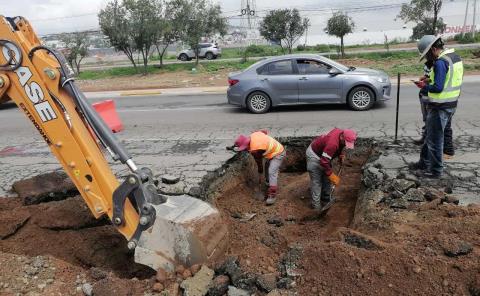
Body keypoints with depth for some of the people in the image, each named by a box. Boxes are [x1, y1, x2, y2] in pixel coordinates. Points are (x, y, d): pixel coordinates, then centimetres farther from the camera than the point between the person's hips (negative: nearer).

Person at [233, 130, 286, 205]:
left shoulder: (255, 150, -30)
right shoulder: (253, 135, -10)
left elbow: (259, 162, -16)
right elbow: (265, 131, 8)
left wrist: (260, 175, -2)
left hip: (278, 154, -10)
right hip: (277, 148, 10)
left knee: (272, 172, -19)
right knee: (267, 166, 24)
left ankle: (272, 195, -21)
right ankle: (269, 183, 42)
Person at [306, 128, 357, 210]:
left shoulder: (342, 134, -14)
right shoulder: (332, 143, -40)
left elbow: (340, 146, 12)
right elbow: (324, 162, -36)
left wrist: (342, 154, -4)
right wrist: (332, 176, -29)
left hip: (322, 153, 9)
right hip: (314, 155, -9)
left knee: (326, 178, 15)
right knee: (316, 181, -4)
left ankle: (326, 199, 30)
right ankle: (316, 205, 6)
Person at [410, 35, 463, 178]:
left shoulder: (441, 62, -21)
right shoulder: (455, 57, 10)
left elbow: (438, 87, -25)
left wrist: (424, 86, -7)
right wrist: (429, 82, 10)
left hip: (440, 107, -10)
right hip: (451, 104, 10)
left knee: (434, 140, 3)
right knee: (429, 135, 21)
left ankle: (436, 171, 14)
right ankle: (424, 162, 33)